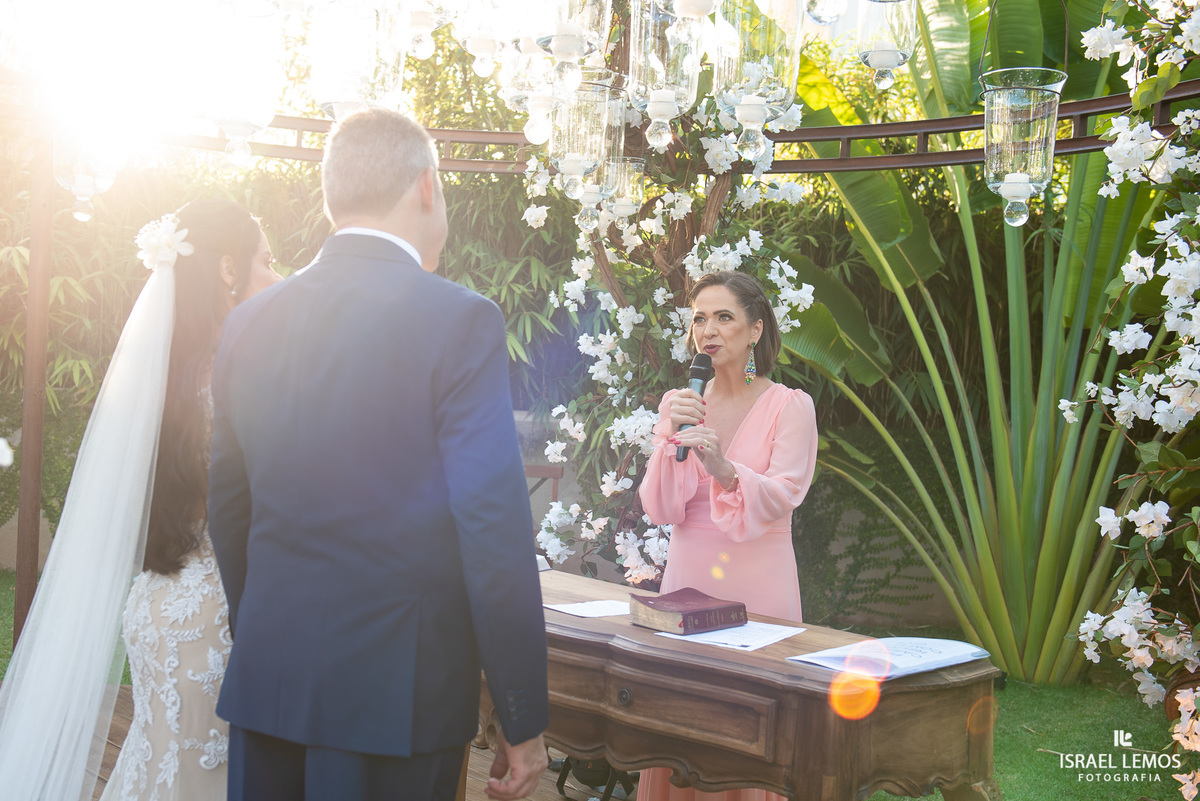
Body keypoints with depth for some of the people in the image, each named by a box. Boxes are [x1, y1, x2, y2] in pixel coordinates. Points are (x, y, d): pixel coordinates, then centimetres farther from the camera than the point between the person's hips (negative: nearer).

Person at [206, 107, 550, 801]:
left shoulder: (250, 323, 5)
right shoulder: (460, 321, -12)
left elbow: (230, 512, 13)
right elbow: (494, 528, -15)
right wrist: (525, 722, -9)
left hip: (265, 684, 5)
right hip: (398, 694, -5)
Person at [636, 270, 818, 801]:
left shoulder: (789, 406, -2)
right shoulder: (680, 405, 7)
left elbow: (780, 498, -14)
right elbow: (660, 510, -1)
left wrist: (724, 468, -32)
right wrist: (672, 439, -16)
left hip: (758, 584, -3)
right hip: (687, 577, 3)